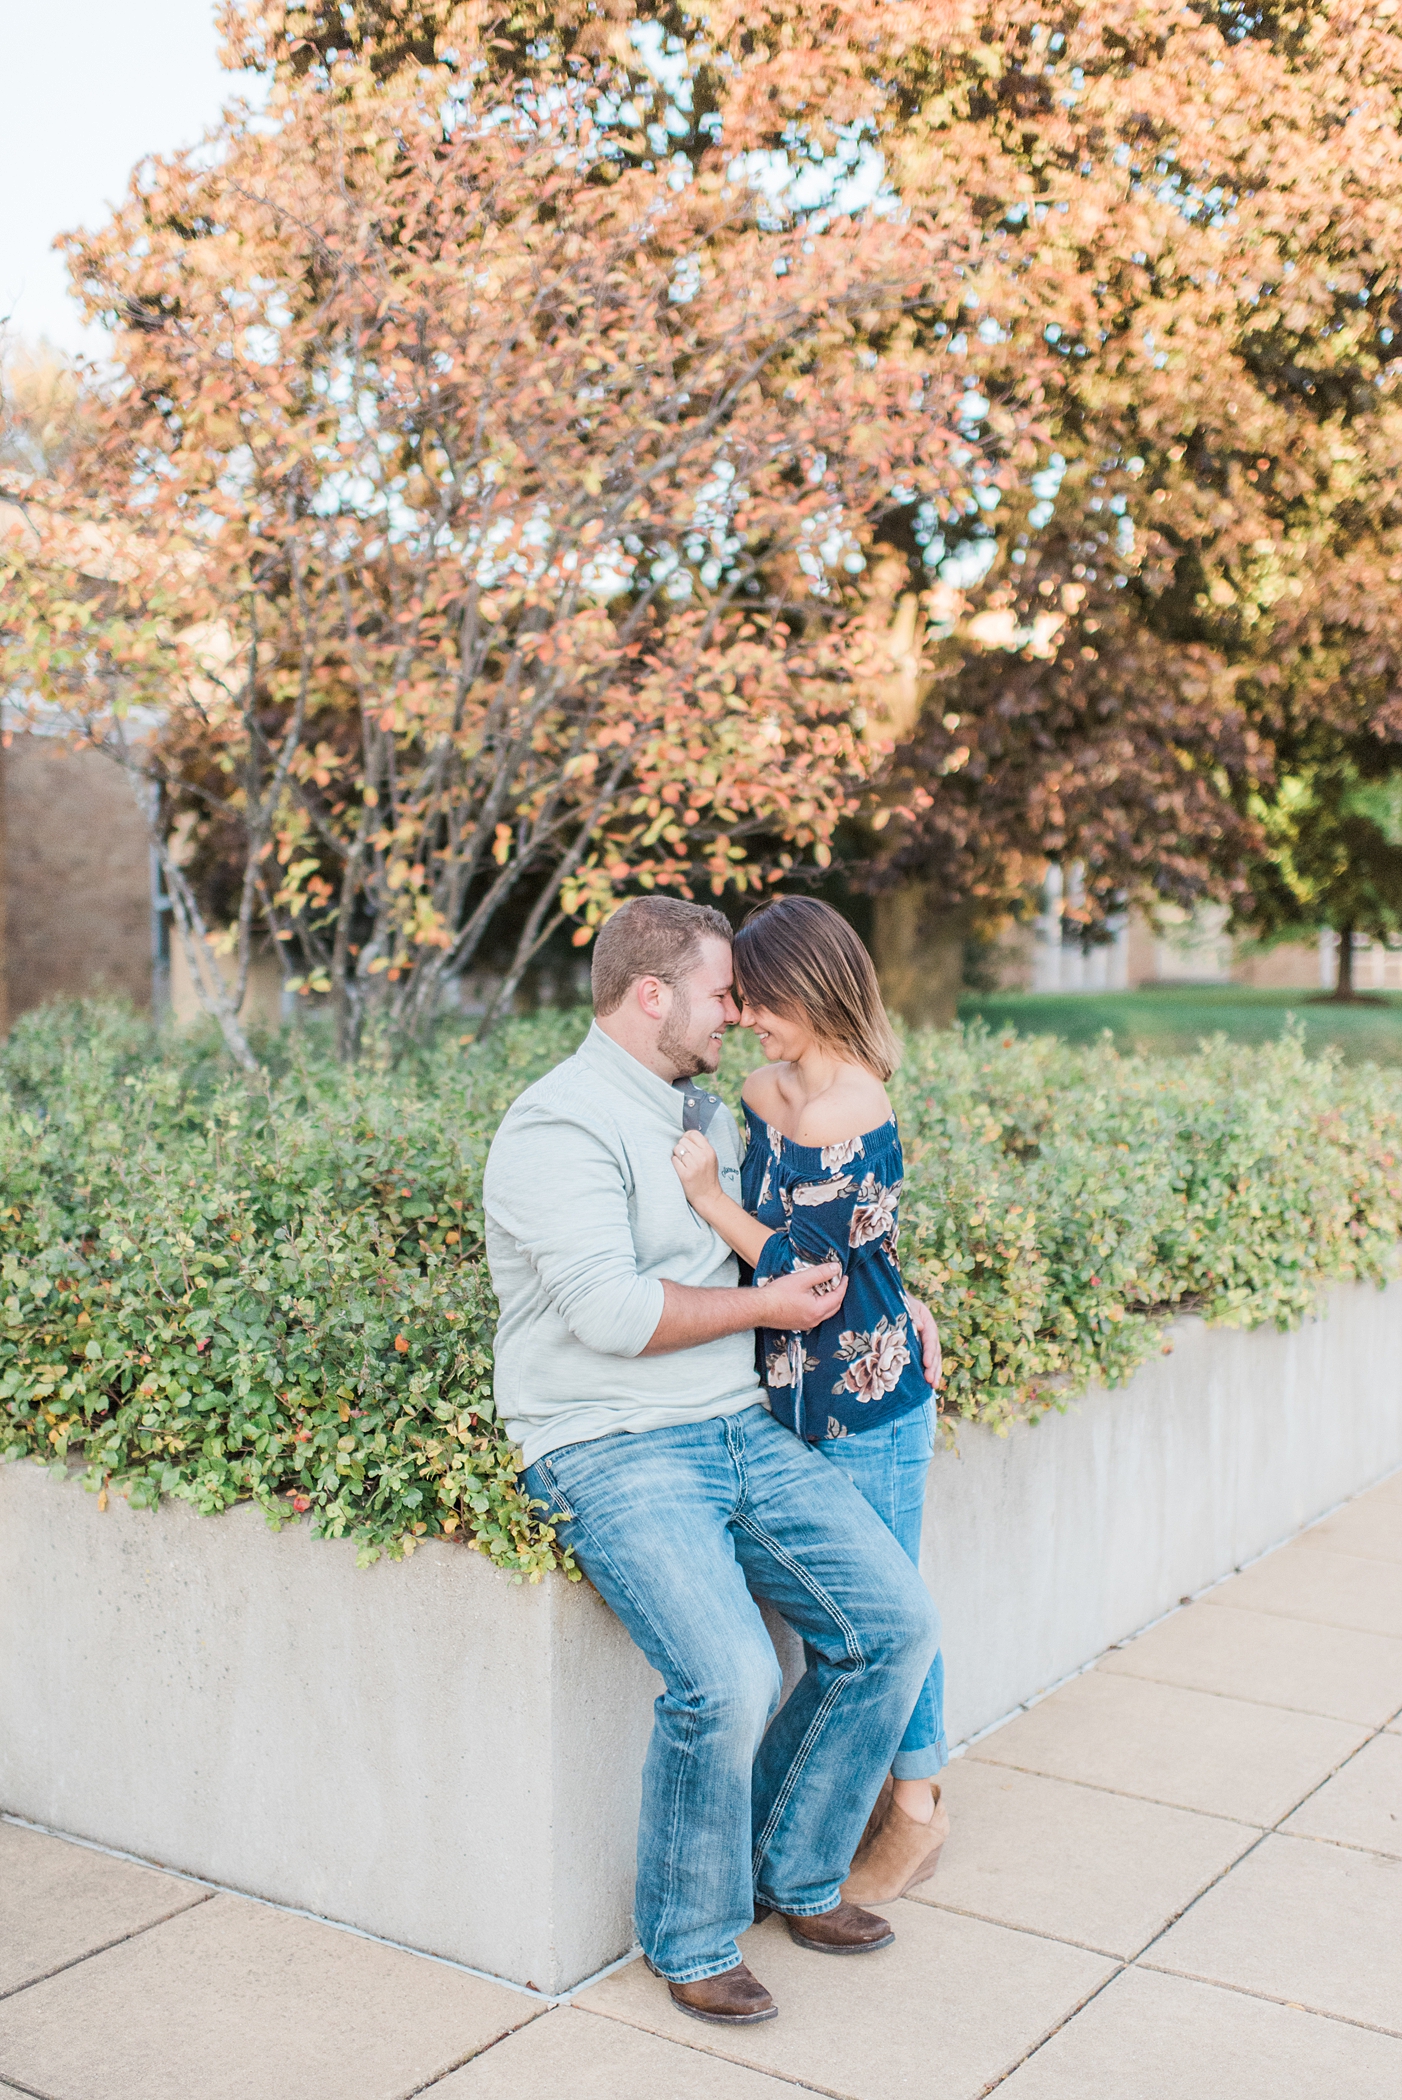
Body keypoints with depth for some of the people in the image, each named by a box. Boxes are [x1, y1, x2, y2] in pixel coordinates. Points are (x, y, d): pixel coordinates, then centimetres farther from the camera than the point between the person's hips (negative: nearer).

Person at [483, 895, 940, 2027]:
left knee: (896, 1623, -2)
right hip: (612, 1452, -8)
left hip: (744, 1427, 8)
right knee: (728, 1675, -26)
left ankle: (795, 1871, 20)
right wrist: (768, 1305, -10)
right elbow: (612, 1311, -22)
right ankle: (692, 1938, 2)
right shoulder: (560, 1126, -12)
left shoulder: (708, 1115, 16)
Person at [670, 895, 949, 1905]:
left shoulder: (859, 1120, -23)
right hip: (793, 1393, 8)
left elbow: (803, 1273, -21)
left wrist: (706, 1194, -17)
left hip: (869, 1396, -8)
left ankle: (917, 1809, 26)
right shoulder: (764, 1092, 3)